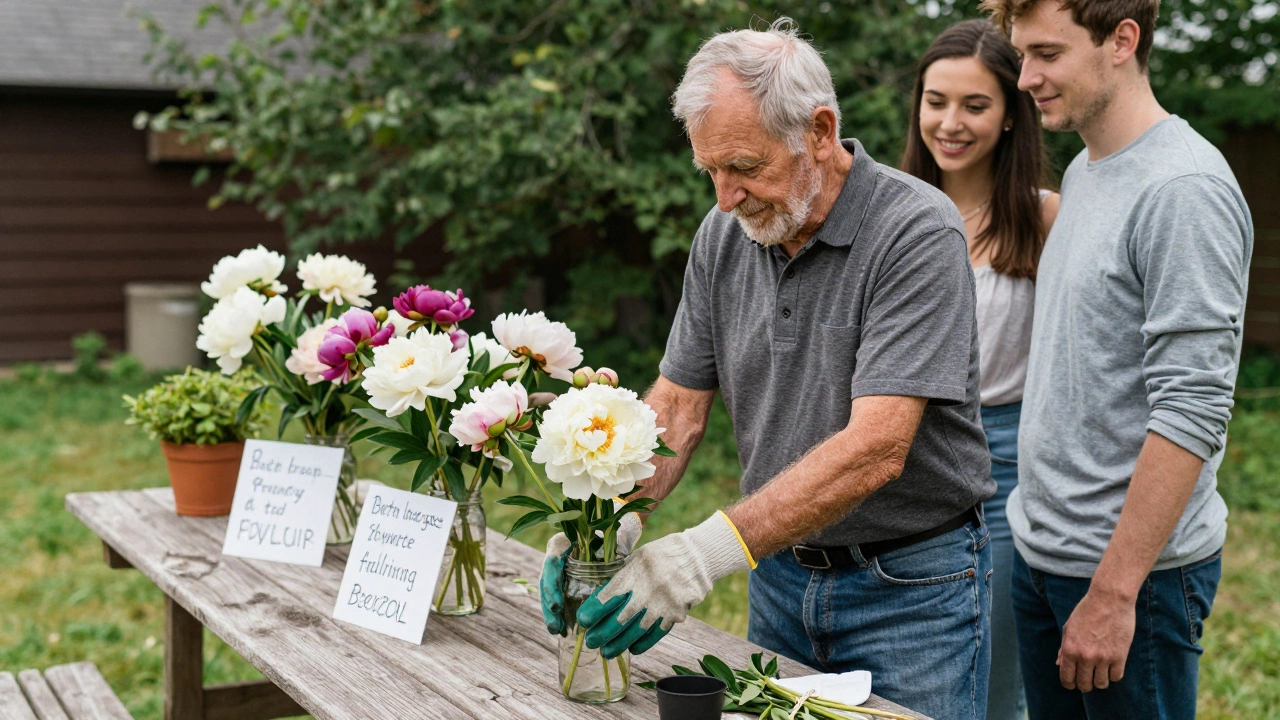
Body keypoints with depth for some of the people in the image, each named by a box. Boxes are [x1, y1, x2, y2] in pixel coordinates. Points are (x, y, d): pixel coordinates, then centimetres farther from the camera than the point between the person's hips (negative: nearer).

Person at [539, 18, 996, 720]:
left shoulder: (917, 232, -21)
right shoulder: (724, 234, -1)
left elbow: (875, 447, -29)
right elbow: (677, 405, 2)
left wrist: (711, 548, -36)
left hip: (911, 585, -5)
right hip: (782, 570, 5)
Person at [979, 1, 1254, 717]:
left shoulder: (1186, 189, -17)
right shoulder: (1082, 172, 11)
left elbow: (1192, 411, -22)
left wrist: (1113, 591, -22)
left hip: (1137, 569, -8)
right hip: (1040, 551, 8)